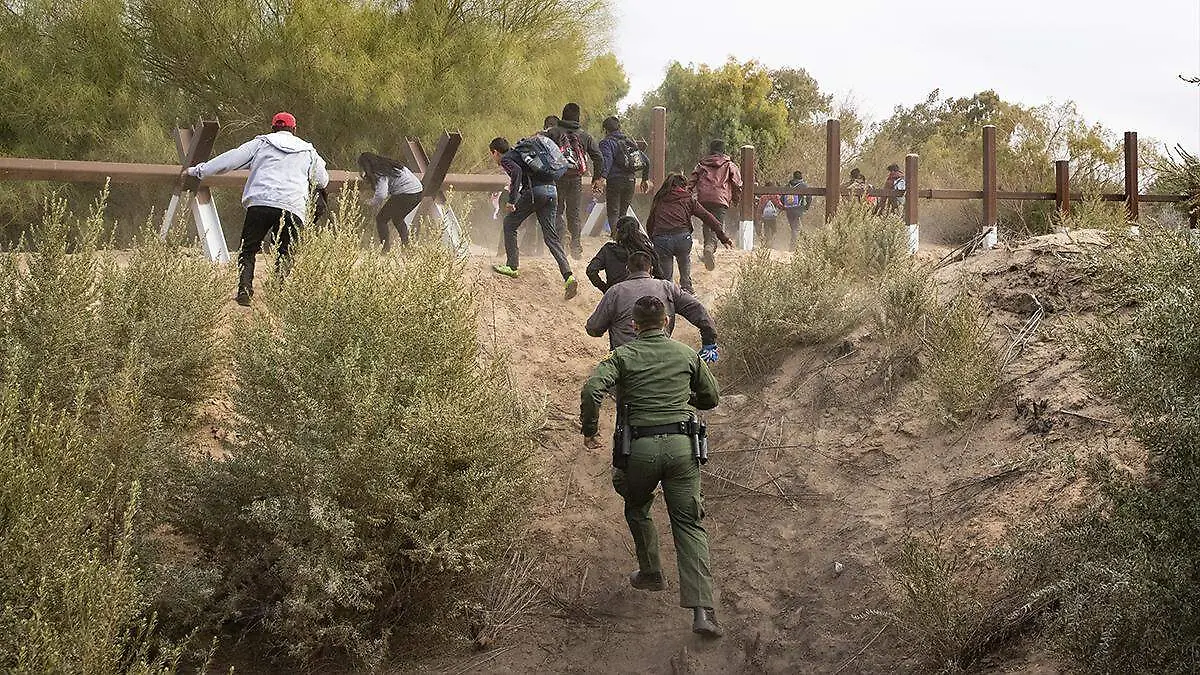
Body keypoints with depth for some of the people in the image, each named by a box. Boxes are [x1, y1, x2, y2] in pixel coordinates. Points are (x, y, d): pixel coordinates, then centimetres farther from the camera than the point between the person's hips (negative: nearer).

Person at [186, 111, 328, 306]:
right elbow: (323, 181, 31)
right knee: (285, 253, 9)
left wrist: (199, 171, 17)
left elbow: (230, 159, 11)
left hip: (260, 202, -1)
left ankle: (244, 290, -8)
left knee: (248, 250, 8)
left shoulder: (261, 143, 16)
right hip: (293, 208, 1)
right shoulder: (308, 151, 22)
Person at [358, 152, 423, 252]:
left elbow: (381, 195, -24)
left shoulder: (381, 174, -12)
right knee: (397, 219, 29)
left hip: (405, 194, -9)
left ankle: (386, 249, -4)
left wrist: (372, 204, -4)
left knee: (381, 219, 1)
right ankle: (406, 246, 30)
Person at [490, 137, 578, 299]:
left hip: (535, 190, -8)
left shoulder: (505, 159, 5)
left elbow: (517, 171, -16)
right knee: (550, 235, 5)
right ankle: (568, 275, -11)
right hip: (551, 190, 8)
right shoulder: (518, 153, 31)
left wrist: (512, 200, -18)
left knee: (509, 224, 12)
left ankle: (512, 267, 16)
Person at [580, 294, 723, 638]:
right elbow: (711, 399, 21)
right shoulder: (687, 355, 10)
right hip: (682, 445, 1)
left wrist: (589, 430, 1)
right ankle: (702, 610, -11)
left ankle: (651, 573, 39)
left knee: (637, 511, 28)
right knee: (689, 523, 1)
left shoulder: (624, 356, 3)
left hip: (641, 448, -1)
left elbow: (591, 390, -13)